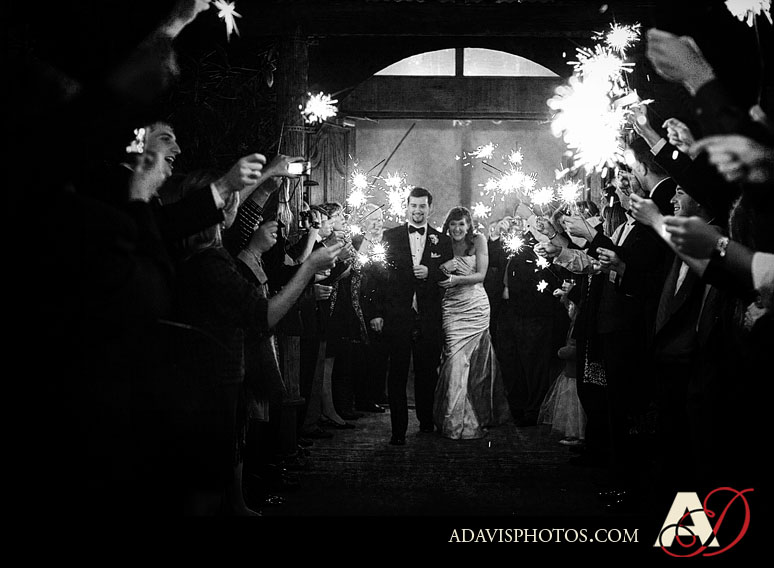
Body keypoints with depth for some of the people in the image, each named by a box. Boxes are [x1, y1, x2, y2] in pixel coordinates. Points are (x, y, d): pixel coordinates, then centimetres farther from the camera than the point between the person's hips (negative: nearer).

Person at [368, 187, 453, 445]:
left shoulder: (442, 240, 10)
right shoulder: (390, 236, 5)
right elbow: (379, 275, 1)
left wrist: (430, 273, -13)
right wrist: (377, 312, -5)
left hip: (429, 317, 2)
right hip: (397, 315, -2)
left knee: (427, 371, 10)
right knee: (397, 373, -1)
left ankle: (426, 420, 26)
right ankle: (398, 429, 3)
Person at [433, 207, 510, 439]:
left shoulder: (478, 240, 1)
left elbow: (481, 275, -6)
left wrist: (456, 279, -20)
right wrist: (443, 270, -10)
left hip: (476, 307, -1)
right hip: (452, 307, 1)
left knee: (475, 361, 0)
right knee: (455, 358, -8)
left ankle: (478, 415, 15)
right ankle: (455, 420, -2)